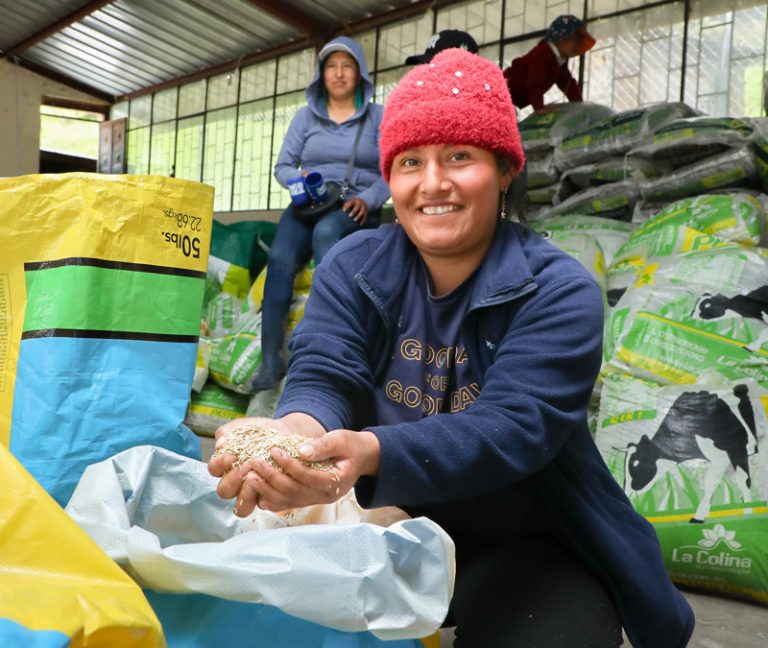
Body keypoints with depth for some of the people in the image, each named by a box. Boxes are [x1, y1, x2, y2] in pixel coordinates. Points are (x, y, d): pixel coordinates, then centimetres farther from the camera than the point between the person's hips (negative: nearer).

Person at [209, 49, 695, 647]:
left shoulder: (559, 291, -17)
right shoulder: (352, 268, -5)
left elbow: (512, 427, -30)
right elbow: (323, 376, -18)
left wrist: (368, 453, -49)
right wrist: (298, 431, -45)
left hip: (530, 550, -2)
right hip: (391, 532, 3)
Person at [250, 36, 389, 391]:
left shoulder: (377, 116, 10)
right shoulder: (306, 115, 17)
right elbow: (282, 166, 12)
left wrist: (367, 200, -18)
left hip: (354, 210, -2)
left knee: (325, 232, -39)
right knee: (280, 258, -29)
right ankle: (270, 360, -28)